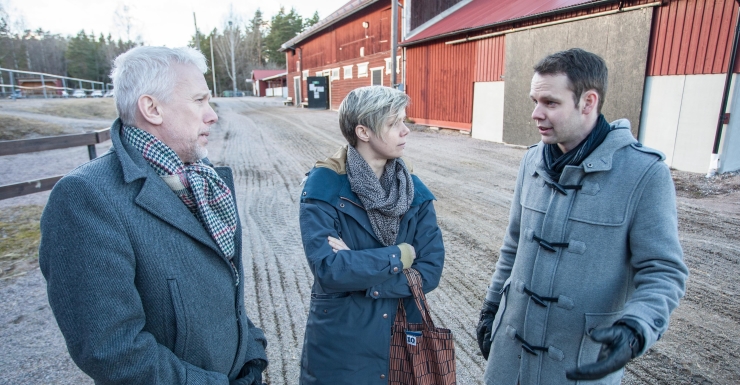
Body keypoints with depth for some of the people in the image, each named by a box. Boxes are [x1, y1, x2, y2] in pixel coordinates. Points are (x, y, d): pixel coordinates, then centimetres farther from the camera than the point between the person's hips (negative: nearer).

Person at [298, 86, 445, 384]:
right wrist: (399, 256, -17)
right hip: (340, 345, -3)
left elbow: (430, 271, -11)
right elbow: (327, 269, -25)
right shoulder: (324, 186, -16)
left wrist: (356, 267, -21)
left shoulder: (415, 191, -5)